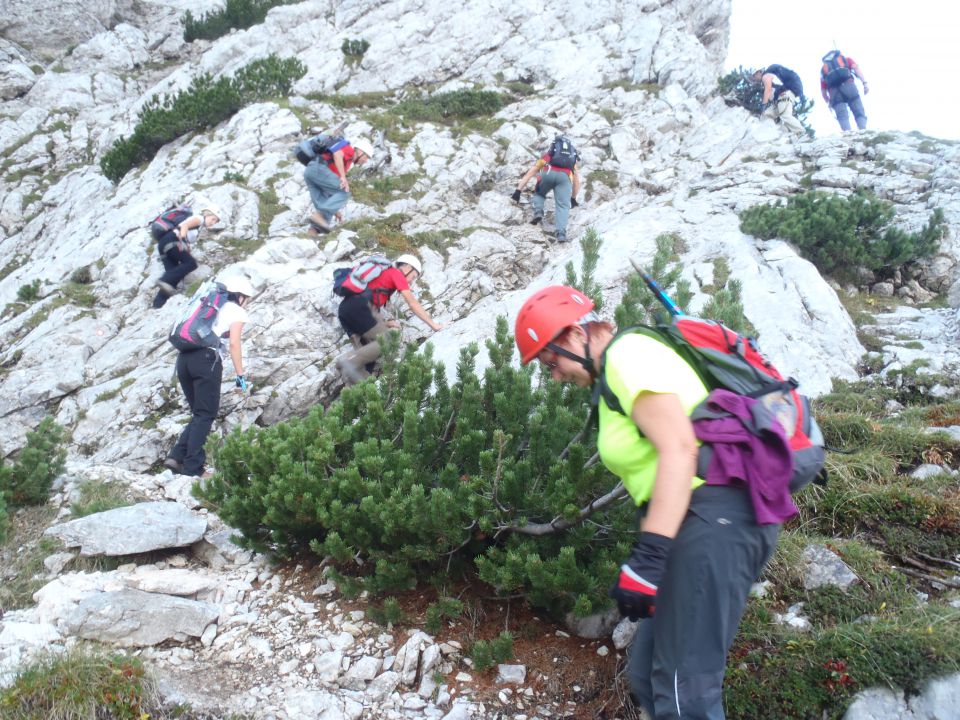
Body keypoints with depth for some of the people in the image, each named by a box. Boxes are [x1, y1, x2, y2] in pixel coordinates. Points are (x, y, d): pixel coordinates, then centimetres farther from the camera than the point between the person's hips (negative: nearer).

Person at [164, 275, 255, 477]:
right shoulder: (237, 311, 9)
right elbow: (234, 343, -4)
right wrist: (241, 375, -3)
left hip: (184, 358, 7)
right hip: (207, 359, -7)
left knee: (199, 413, 16)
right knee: (206, 415, 0)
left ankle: (177, 456, 3)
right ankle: (192, 467, -5)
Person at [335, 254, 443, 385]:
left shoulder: (383, 274, 35)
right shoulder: (396, 273, 12)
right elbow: (413, 303, 6)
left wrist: (385, 324, 20)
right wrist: (433, 324, 10)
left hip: (345, 307, 9)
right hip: (359, 306, -9)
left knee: (364, 352, 4)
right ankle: (349, 360, -26)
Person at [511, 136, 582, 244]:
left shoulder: (547, 155, 39)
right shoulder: (574, 158, 42)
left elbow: (529, 174, 35)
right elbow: (576, 181, 44)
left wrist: (518, 191, 34)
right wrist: (573, 199, 56)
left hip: (548, 173, 0)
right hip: (564, 176, 0)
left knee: (539, 194, 27)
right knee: (563, 206, -5)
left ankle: (538, 213, -1)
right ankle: (561, 234, -27)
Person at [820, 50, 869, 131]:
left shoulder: (823, 68, 35)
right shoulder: (847, 59, 32)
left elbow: (823, 92, 27)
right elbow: (856, 67, 8)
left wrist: (830, 103, 41)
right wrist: (865, 82, -2)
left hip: (833, 91, 1)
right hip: (848, 85, -1)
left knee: (842, 116, -6)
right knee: (859, 113, -1)